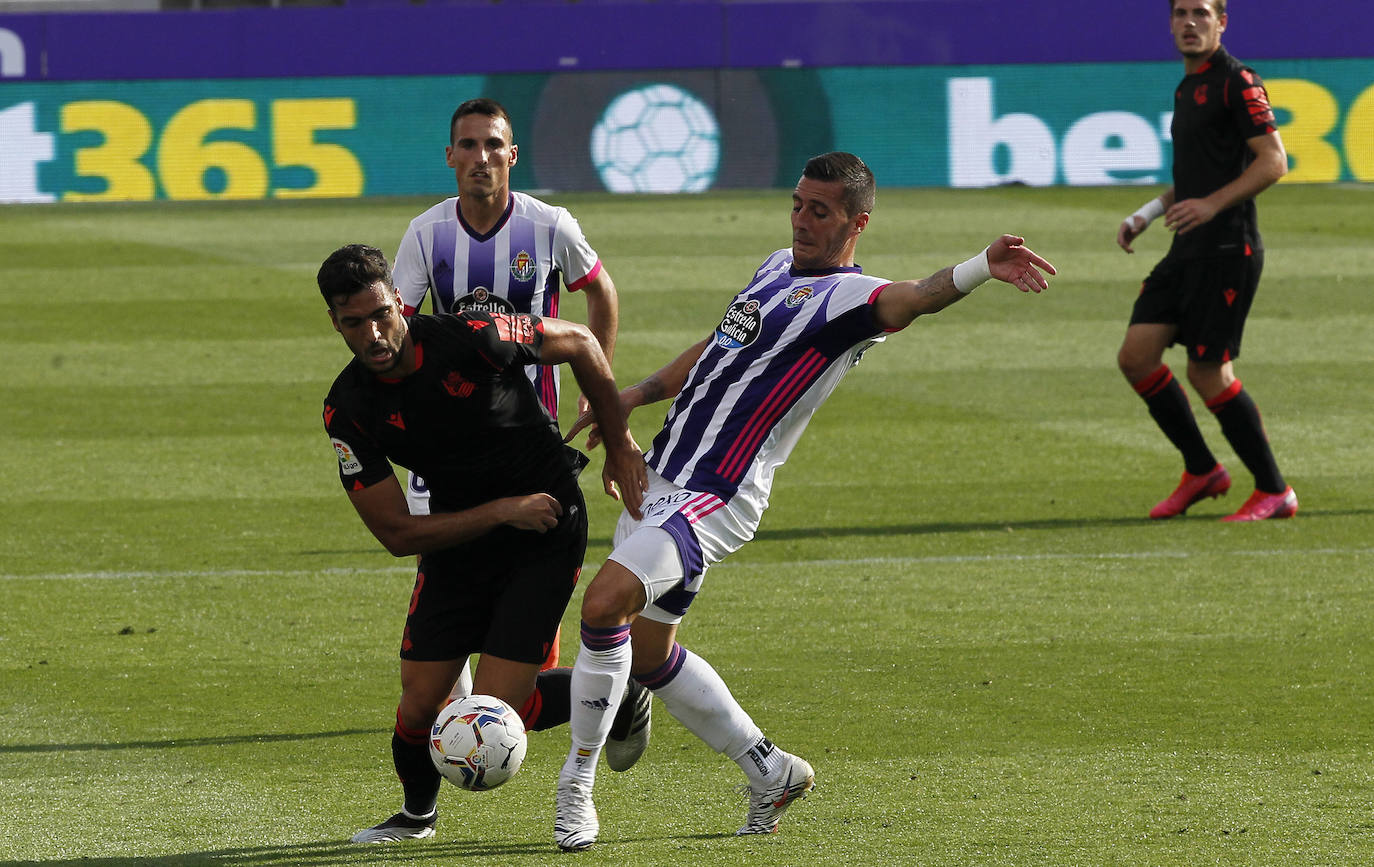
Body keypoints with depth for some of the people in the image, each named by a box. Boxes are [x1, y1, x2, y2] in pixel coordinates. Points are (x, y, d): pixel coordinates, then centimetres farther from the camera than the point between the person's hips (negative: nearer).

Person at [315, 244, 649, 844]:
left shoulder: (473, 339, -23)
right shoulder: (347, 410, -14)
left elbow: (579, 344, -5)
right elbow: (398, 534, -13)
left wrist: (620, 445, -1)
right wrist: (502, 511, -20)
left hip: (547, 532, -3)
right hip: (455, 541, 3)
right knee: (420, 707, -3)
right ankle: (417, 812, 31)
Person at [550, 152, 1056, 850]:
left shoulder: (851, 297, -12)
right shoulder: (779, 267, 15)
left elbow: (917, 297, -33)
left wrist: (983, 266, -53)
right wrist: (637, 395, 25)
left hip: (715, 498, -9)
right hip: (658, 476, 9)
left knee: (605, 603, -24)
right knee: (645, 650, 15)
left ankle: (576, 786, -11)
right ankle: (771, 772, 29)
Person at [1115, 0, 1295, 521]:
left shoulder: (1236, 82, -9)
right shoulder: (1187, 88, 19)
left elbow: (1273, 161, -15)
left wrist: (1211, 204, -23)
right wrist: (1146, 215, 17)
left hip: (1226, 252, -9)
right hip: (1188, 252, 9)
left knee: (1208, 373, -7)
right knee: (1136, 356, 1)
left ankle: (1273, 492, 5)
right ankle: (1201, 471, 14)